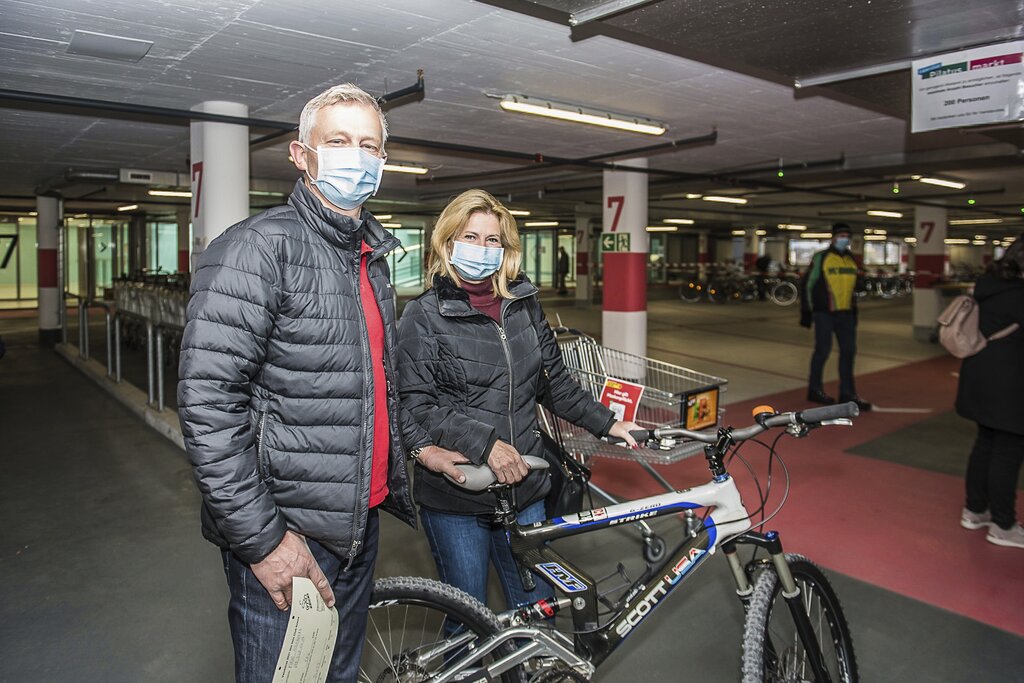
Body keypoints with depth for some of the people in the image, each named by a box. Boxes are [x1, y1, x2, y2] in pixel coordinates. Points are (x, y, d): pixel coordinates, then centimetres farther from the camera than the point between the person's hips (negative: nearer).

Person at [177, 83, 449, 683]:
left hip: (358, 522, 8)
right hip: (285, 536, -8)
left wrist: (421, 443, 16)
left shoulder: (372, 256, 12)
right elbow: (207, 403, -22)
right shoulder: (258, 248, -15)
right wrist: (263, 538, -22)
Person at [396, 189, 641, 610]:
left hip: (523, 486, 4)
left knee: (538, 607, 16)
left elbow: (555, 382, 14)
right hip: (455, 497, -4)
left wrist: (607, 423, 9)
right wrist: (485, 443, -24)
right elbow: (416, 405, -14)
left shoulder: (524, 306, 7)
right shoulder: (424, 316, -6)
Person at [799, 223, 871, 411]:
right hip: (824, 313, -6)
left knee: (848, 351, 5)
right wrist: (806, 311, -8)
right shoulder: (821, 258, -6)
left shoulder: (851, 259, 13)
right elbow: (808, 284, -5)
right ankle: (814, 390, 15)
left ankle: (847, 393, 13)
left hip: (845, 313, 6)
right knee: (822, 350, -1)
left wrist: (854, 310, 19)